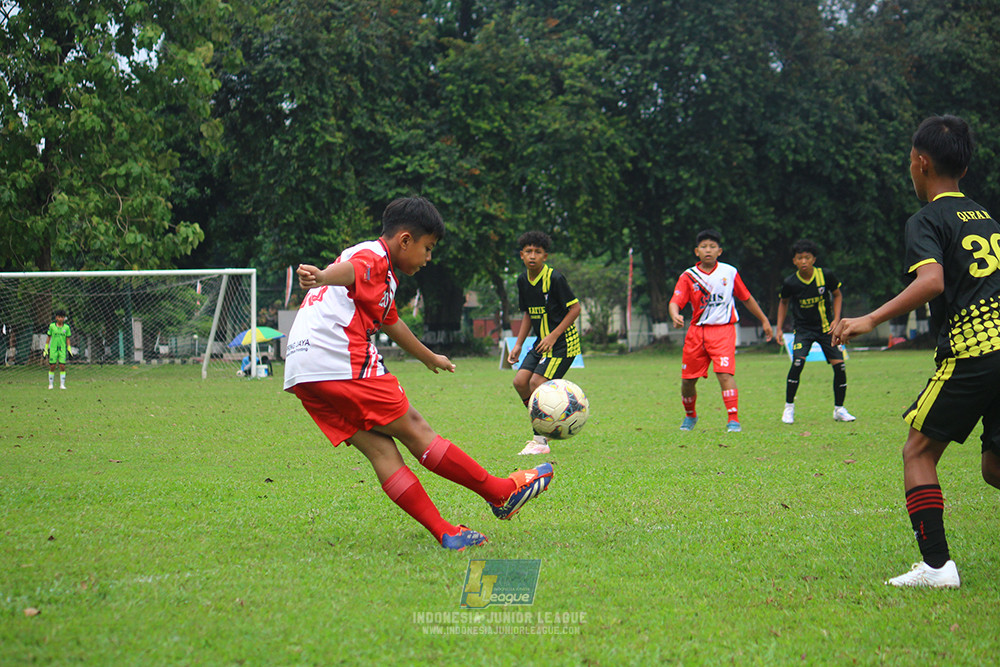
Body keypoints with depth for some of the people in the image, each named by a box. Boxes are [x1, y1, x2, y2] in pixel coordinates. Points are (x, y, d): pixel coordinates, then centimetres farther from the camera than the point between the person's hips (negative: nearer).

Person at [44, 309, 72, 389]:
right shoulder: (52, 326, 0)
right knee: (52, 367, 0)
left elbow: (67, 339, 7)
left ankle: (62, 384, 1)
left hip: (62, 349, 0)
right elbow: (48, 337, 7)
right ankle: (50, 384, 12)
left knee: (62, 367, -6)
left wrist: (69, 349, 1)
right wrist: (46, 348, 7)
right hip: (53, 349, 0)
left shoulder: (66, 327, 2)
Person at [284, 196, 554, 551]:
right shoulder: (374, 258, -2)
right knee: (413, 429, -1)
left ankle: (445, 533, -2)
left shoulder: (379, 272, 30)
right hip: (342, 363, -10)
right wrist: (322, 277, -50)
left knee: (381, 449, 3)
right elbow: (349, 271, -27)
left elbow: (390, 322, 46)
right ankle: (503, 493, 7)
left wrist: (430, 358, 60)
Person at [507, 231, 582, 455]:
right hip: (542, 341, 8)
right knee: (520, 381, -4)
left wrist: (554, 336, -18)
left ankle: (541, 441, -8)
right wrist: (519, 344, 11)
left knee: (537, 383, -16)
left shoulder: (555, 279, -17)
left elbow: (575, 308, -14)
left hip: (563, 342, -8)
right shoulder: (523, 280, 5)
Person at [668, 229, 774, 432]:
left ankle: (733, 419, -17)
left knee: (725, 373, -20)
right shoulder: (688, 276, -1)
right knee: (687, 379, 7)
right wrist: (675, 316, -34)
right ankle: (690, 416, 33)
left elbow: (746, 298, 15)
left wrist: (764, 320, 20)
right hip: (697, 331, 2)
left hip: (723, 330, -2)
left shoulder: (730, 272, 2)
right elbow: (675, 302, -12)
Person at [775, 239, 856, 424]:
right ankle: (789, 407, -8)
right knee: (797, 362, -23)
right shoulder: (790, 283, -12)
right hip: (803, 329, -2)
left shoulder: (826, 275, -11)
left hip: (826, 327, 2)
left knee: (839, 366, -7)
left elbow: (837, 295, 6)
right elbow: (783, 302, 9)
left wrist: (836, 319, -3)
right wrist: (779, 327, 4)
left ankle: (839, 409, 12)